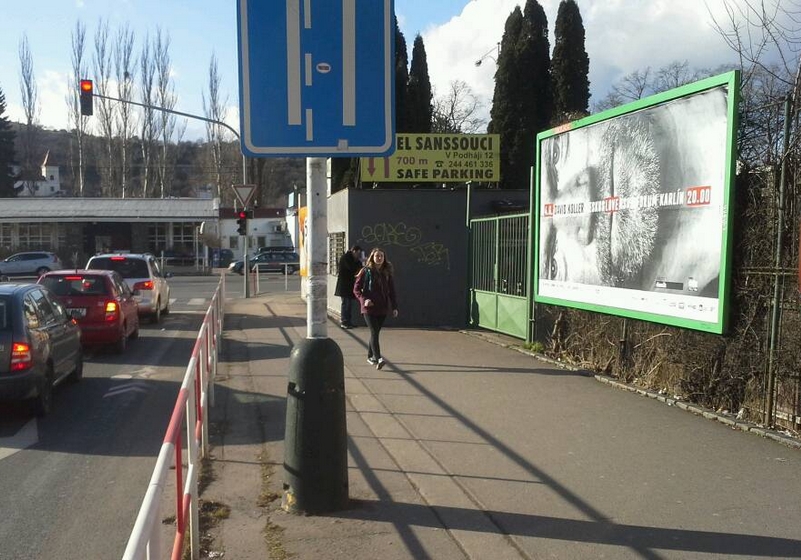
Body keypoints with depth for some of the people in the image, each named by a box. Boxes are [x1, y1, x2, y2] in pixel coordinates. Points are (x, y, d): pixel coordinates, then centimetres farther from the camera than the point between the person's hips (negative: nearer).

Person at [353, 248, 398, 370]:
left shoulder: (387, 273, 8)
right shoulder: (366, 271, -2)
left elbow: (391, 291, 12)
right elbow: (356, 289, -1)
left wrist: (394, 307, 6)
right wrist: (364, 299, -17)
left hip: (382, 308, 4)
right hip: (369, 308, -4)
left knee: (375, 332, 11)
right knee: (374, 332, -13)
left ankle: (370, 356, 27)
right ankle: (378, 359, -19)